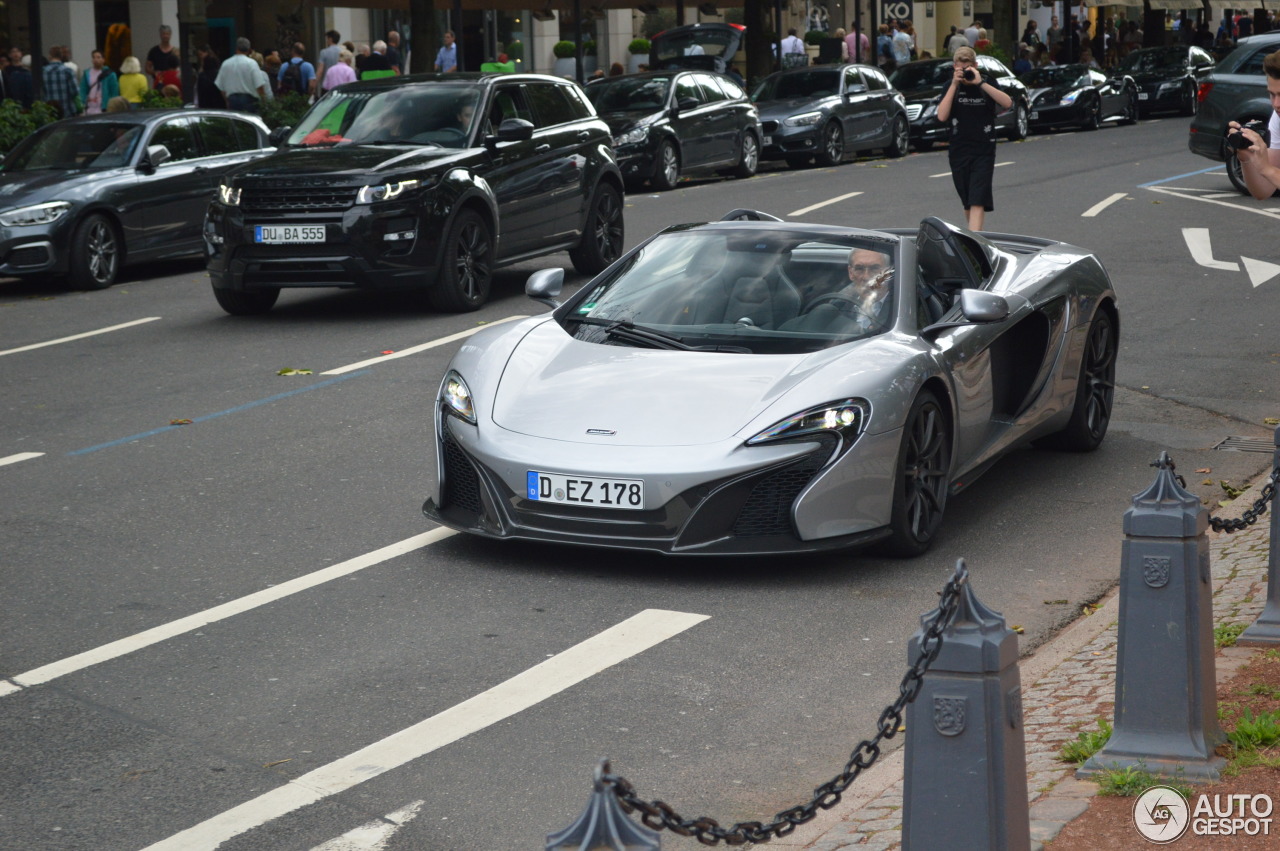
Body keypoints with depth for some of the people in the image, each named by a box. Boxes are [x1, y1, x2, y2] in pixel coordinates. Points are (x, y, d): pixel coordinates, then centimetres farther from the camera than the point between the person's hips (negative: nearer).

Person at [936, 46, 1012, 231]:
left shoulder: (986, 84, 2)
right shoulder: (951, 87, 5)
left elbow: (1007, 103, -15)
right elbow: (942, 116, -9)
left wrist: (980, 83, -19)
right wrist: (954, 85, -13)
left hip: (983, 152, -3)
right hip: (958, 152, 3)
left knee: (977, 202, -13)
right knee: (967, 203, 10)